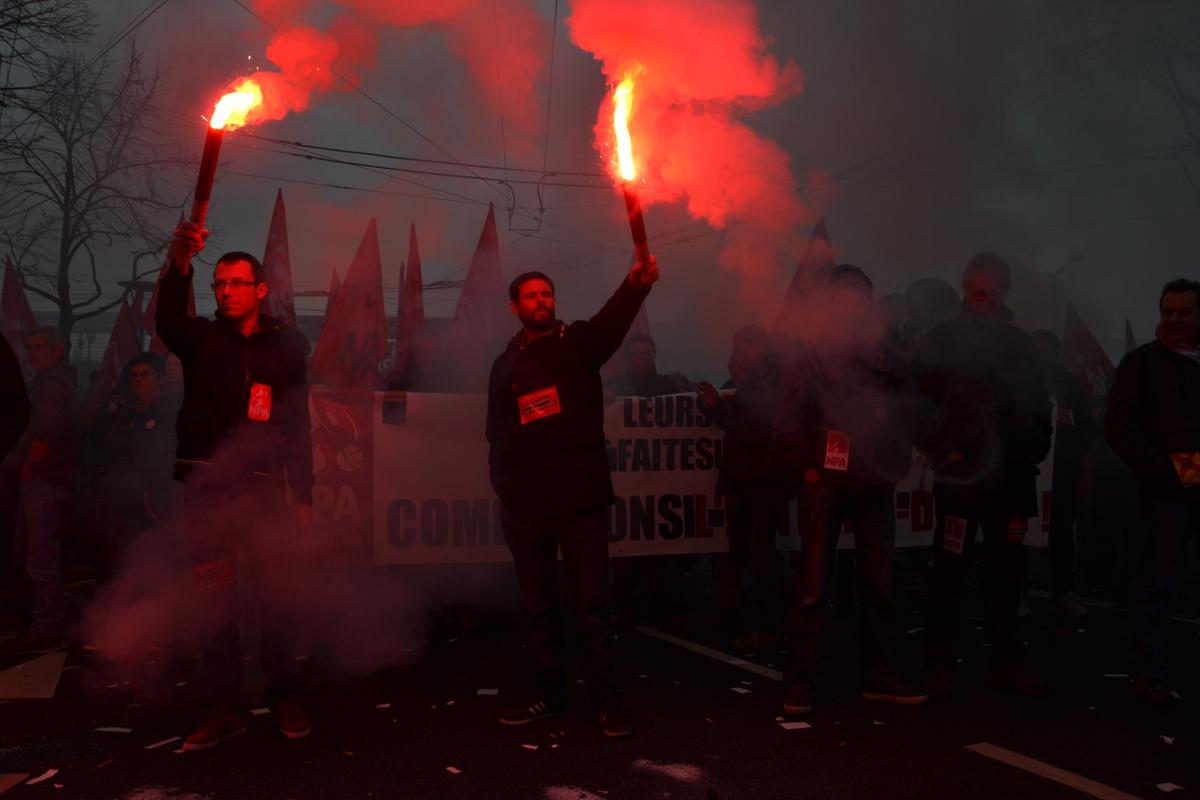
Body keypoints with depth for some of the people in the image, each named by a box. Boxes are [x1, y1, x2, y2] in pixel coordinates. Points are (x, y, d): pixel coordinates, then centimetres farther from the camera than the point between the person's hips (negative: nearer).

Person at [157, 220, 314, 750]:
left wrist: (303, 495, 2)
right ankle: (225, 707, 14)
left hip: (262, 487, -1)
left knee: (270, 595, 1)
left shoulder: (287, 346, 7)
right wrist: (177, 265, -35)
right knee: (213, 600, 4)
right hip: (205, 487, 1)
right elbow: (167, 319, -17)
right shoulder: (201, 339, 8)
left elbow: (298, 426, 6)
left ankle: (283, 696, 16)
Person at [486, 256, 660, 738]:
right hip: (524, 501, 4)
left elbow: (612, 321, -17)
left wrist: (637, 283, -37)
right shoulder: (504, 364, 16)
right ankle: (549, 695, 26)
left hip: (580, 494, -4)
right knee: (538, 607, 12)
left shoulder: (578, 343, 5)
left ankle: (606, 702, 10)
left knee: (593, 605, -1)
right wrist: (502, 481, 6)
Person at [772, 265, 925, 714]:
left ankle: (879, 677, 21)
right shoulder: (810, 360, 1)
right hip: (825, 486, -3)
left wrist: (896, 467, 2)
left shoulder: (886, 362, 10)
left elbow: (904, 420, 13)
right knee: (812, 587, -3)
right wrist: (807, 470, -7)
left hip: (875, 488, 4)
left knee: (878, 584, 9)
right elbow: (787, 424, -2)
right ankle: (799, 683, 4)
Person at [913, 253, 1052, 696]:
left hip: (1011, 476, 4)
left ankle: (1007, 663, 19)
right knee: (950, 569, -2)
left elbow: (1039, 406, 19)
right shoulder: (939, 341, 1)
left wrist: (1034, 450, 7)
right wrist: (943, 451, -11)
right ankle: (940, 667, 5)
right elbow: (920, 406, -3)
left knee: (1006, 571, 9)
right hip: (959, 474, -4)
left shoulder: (1019, 344, 15)